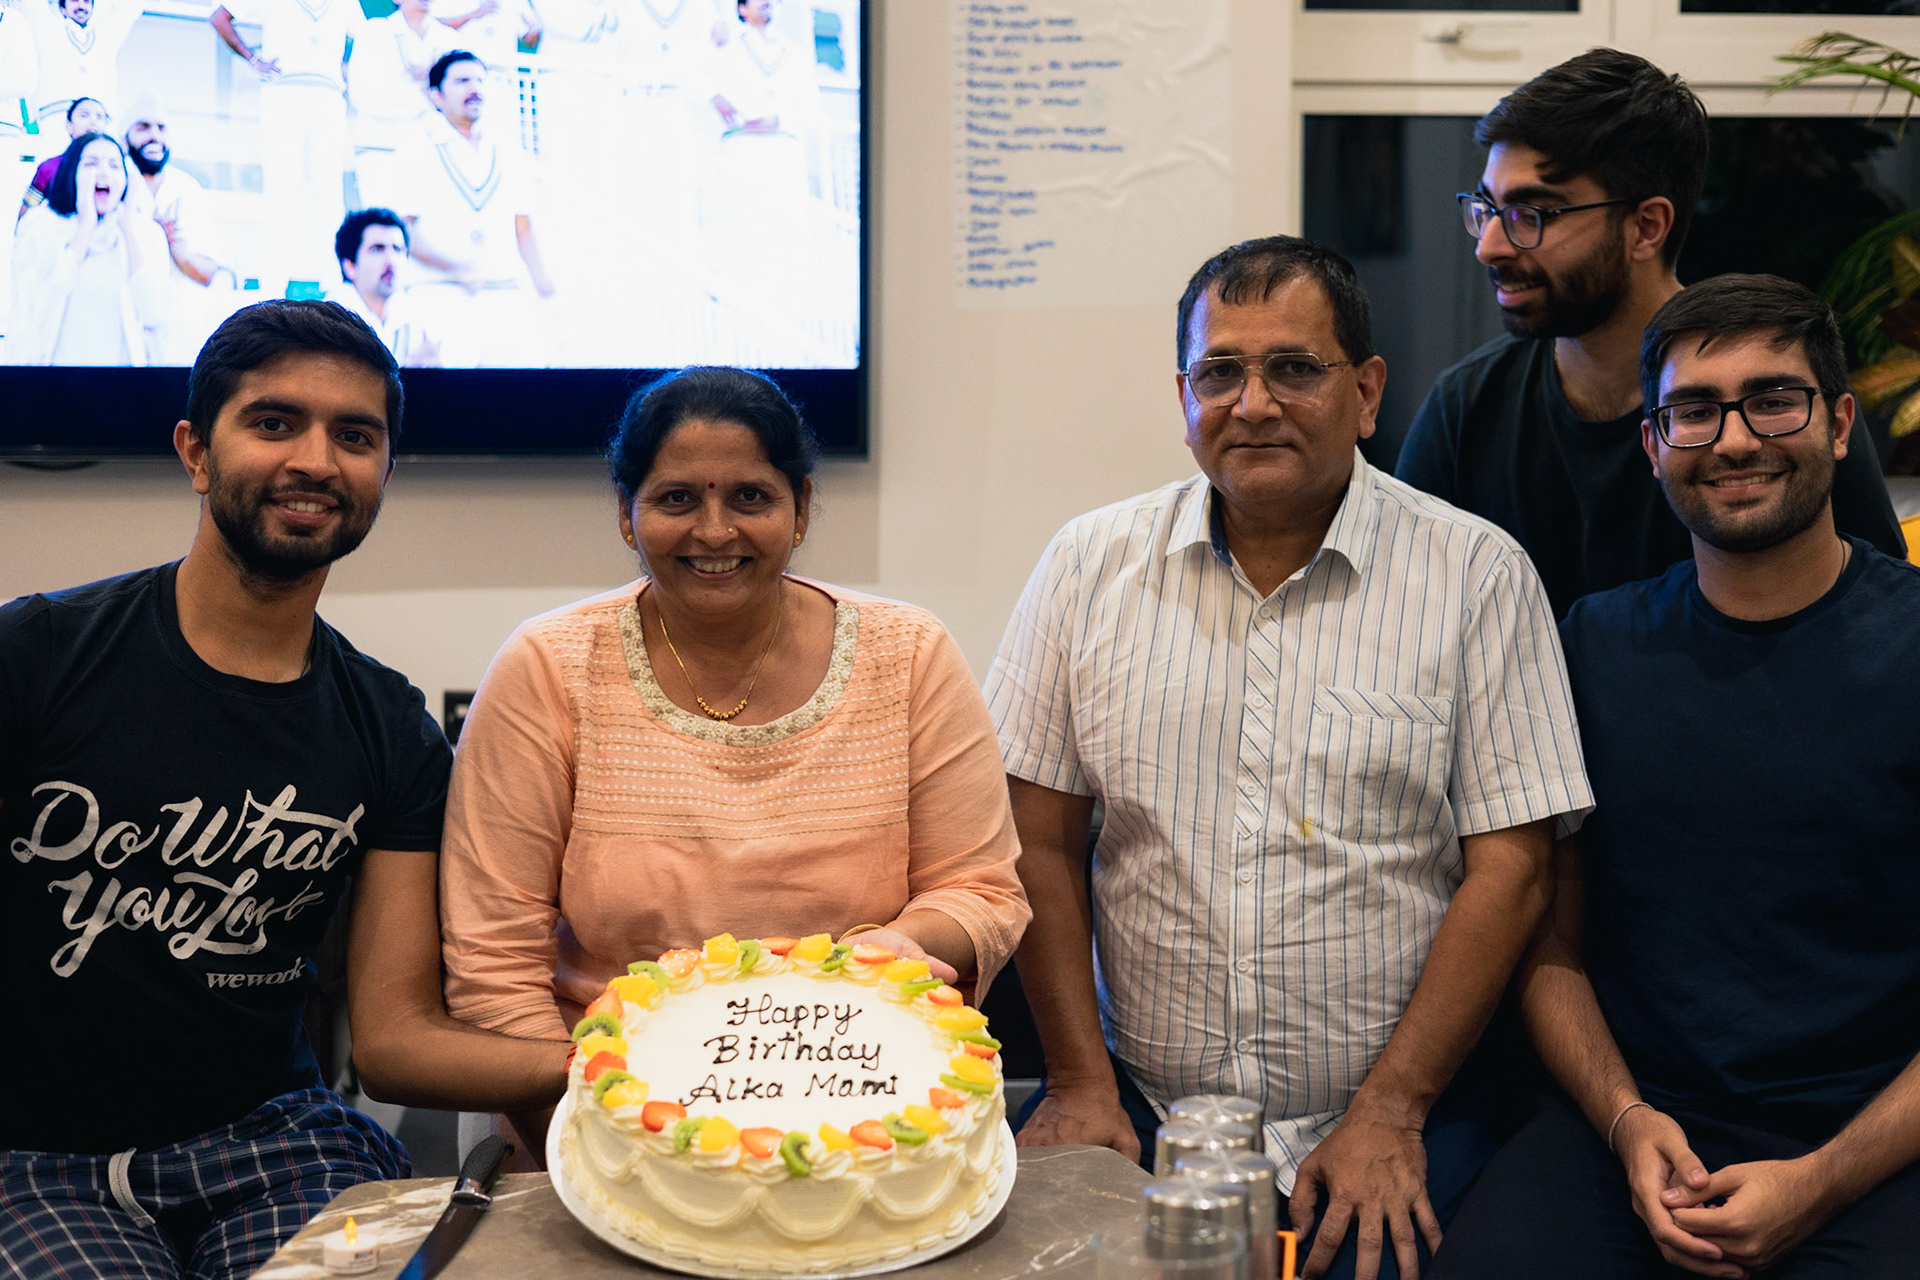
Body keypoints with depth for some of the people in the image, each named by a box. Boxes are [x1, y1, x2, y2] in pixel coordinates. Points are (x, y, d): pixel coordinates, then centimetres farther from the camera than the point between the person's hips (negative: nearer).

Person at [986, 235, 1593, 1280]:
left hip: (1393, 1121, -1)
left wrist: (1389, 1113, -9)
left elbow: (1509, 868, -4)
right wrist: (1082, 1083, -2)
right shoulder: (1089, 566, 4)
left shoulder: (1477, 574, -2)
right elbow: (1041, 842, 5)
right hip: (1138, 1106, 2)